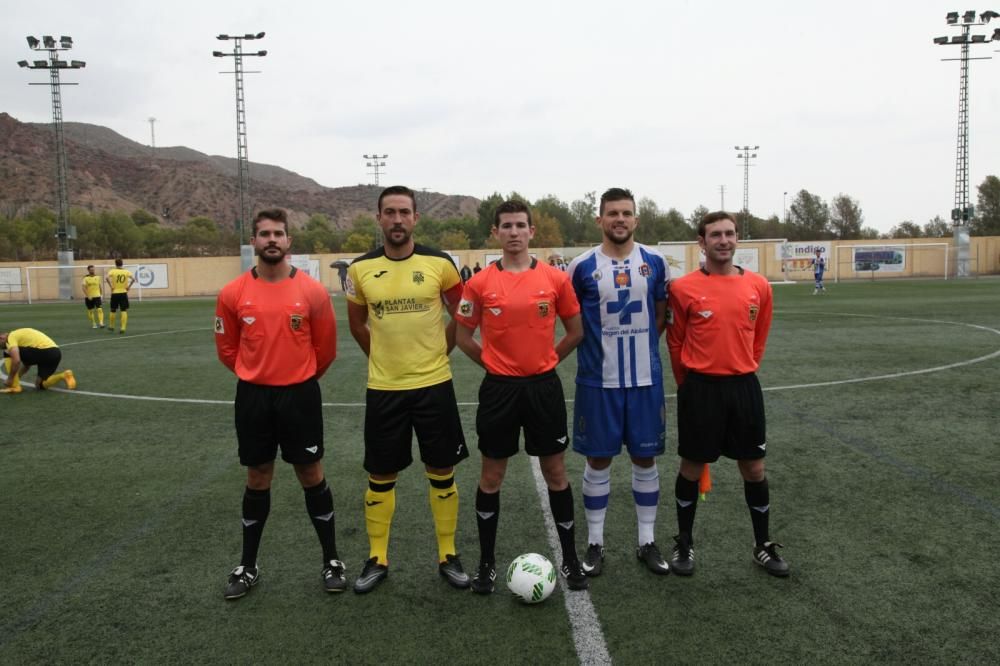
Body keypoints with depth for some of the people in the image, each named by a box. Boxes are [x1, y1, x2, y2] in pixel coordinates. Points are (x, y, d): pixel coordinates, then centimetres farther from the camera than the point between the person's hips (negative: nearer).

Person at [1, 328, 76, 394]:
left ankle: (14, 386, 5)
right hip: (56, 353, 9)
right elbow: (27, 362, 37)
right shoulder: (20, 335, 33)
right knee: (40, 385, 20)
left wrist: (10, 379, 0)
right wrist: (16, 378, 34)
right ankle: (63, 376, -1)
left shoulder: (11, 337, 4)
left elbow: (16, 360, -13)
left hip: (44, 352, -9)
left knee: (8, 354, 7)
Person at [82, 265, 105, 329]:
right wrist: (88, 296, -21)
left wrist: (100, 294, 17)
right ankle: (93, 324, 19)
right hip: (88, 297, -1)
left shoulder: (97, 277, 3)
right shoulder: (86, 278, -7)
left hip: (97, 296, 1)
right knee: (90, 311, 8)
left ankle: (101, 323, -21)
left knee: (99, 309, -14)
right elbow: (84, 288, -13)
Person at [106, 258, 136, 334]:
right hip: (123, 293, 0)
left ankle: (111, 327, 30)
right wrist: (128, 286, -4)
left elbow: (107, 278, -20)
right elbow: (133, 279, -12)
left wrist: (111, 286, -10)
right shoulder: (126, 271, 1)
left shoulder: (112, 271, -2)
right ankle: (123, 328, -10)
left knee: (112, 311, 16)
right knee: (124, 311, 0)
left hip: (115, 293, 0)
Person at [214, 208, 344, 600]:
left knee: (311, 476, 7)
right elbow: (226, 347, 9)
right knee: (257, 479, 12)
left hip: (300, 394, -1)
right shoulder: (233, 293, -4)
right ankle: (248, 567, 28)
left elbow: (325, 347, 3)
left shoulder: (312, 291, -8)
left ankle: (331, 560, 22)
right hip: (252, 396, 2)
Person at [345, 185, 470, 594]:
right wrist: (384, 355, 10)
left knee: (441, 473, 8)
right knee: (381, 477, 9)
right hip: (383, 388, 1)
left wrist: (436, 352, 6)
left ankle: (448, 557, 24)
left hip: (434, 384, -1)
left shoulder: (439, 264, -5)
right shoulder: (361, 269, -2)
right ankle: (377, 559, 25)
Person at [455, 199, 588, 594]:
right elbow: (463, 335, 7)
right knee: (491, 477, 8)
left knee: (555, 473, 9)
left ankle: (570, 559, 25)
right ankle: (487, 562, 23)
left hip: (544, 387, 0)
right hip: (499, 388, 0)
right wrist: (494, 364, 3)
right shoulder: (480, 283, -3)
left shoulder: (556, 279, -2)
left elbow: (575, 331, 8)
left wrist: (546, 360, 5)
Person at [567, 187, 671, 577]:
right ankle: (595, 543, 21)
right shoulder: (582, 266, -4)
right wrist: (600, 347, 3)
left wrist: (637, 344, 5)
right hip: (598, 381, -2)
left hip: (646, 379, 2)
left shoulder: (654, 262, 2)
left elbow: (661, 315, 12)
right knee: (598, 460, 6)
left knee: (645, 458, 9)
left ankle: (647, 542, 24)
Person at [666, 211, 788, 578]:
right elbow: (675, 342, 1)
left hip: (745, 387, 3)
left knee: (754, 468, 10)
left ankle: (763, 546, 28)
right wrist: (692, 385, 8)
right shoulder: (684, 288, -8)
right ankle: (684, 544, 26)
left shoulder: (758, 286, 1)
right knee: (692, 468, 8)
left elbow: (758, 337, 13)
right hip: (700, 388, -3)